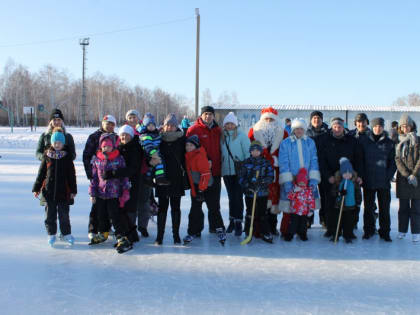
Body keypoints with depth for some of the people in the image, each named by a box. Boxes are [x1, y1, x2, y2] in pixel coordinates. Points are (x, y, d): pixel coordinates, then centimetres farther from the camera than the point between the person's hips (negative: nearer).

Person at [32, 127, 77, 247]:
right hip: (49, 190, 1)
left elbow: (72, 174, 1)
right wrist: (36, 188, 6)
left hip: (63, 190, -1)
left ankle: (66, 233, 20)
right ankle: (51, 234, 22)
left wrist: (73, 190, 0)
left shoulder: (67, 156, -1)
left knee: (64, 213, 6)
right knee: (50, 213, 8)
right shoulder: (47, 155, 2)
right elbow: (41, 172, 7)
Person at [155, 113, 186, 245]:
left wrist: (186, 175, -1)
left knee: (176, 208, 7)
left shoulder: (181, 139, 2)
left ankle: (176, 235, 17)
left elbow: (185, 159, 3)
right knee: (162, 207, 2)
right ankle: (160, 235, 10)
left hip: (177, 178, 0)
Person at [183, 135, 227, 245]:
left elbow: (206, 174, -20)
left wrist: (201, 190, -20)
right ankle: (193, 232, 19)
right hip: (195, 187, 8)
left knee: (213, 209, -6)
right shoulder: (188, 156, 10)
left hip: (206, 187, -8)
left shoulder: (200, 156, -17)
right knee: (195, 210, 10)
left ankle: (220, 231, 1)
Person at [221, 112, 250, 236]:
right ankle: (232, 221, 23)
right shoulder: (222, 137, 8)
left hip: (239, 171, -4)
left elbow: (248, 153, -5)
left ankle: (238, 223, 1)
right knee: (231, 196, 12)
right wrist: (221, 166, 7)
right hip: (226, 171, 4)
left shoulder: (241, 136, -4)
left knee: (238, 196, -6)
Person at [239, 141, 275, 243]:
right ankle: (248, 234, 16)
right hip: (249, 193, 0)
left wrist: (262, 181, -23)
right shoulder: (246, 163, 3)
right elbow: (241, 178, 0)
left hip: (262, 193, 0)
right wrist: (248, 185, -17)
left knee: (263, 214, 4)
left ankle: (266, 234, 14)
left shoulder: (266, 162, 3)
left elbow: (270, 176, -5)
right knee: (250, 214, 4)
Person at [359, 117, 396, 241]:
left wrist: (388, 176, -4)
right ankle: (369, 230, 20)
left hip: (384, 182, 0)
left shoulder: (389, 143, 5)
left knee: (384, 208, 5)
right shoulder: (364, 141, 3)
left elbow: (393, 162, 7)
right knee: (368, 208, 7)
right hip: (368, 181, 0)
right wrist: (361, 176, -3)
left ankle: (385, 232, 16)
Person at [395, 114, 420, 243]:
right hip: (403, 179, 1)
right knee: (403, 207, 8)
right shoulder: (398, 142, 9)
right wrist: (407, 175, -11)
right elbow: (398, 160, 0)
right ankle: (402, 231, 16)